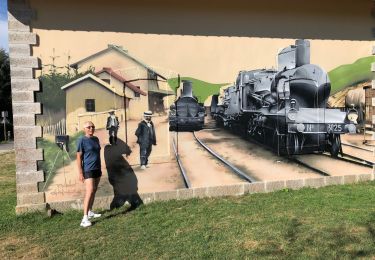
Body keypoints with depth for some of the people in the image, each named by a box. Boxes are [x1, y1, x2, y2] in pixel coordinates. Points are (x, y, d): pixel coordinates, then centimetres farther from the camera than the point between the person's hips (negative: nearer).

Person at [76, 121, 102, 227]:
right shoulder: (82, 140, -9)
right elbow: (79, 157, -11)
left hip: (97, 169, 7)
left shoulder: (96, 139, 11)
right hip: (88, 170, -7)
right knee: (89, 192, -16)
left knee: (94, 191, 14)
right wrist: (80, 172, -16)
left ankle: (90, 212, 28)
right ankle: (85, 218, -17)